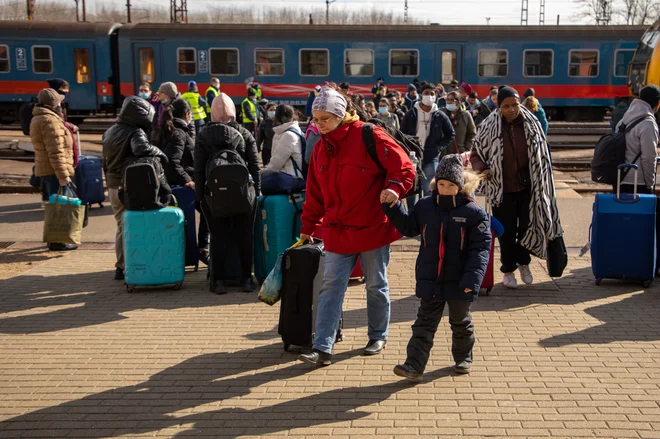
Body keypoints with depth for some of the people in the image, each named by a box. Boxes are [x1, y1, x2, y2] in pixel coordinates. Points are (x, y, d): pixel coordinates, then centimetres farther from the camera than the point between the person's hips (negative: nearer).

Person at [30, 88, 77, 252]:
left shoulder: (38, 119, 17)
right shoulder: (50, 121, -17)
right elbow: (55, 152, -22)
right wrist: (63, 175, -23)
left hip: (44, 170, 10)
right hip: (54, 171, -10)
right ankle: (56, 241, -2)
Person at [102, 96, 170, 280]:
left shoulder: (110, 132, 11)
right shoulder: (135, 132, -15)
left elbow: (105, 162, 17)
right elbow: (141, 148, -36)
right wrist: (159, 153, -21)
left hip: (113, 186, 7)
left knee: (122, 227, 16)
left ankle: (121, 267, 20)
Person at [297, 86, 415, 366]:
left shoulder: (369, 137, -12)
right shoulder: (322, 147, 7)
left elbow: (404, 168, -11)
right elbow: (315, 191, 15)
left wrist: (394, 188, -30)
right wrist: (308, 227, 17)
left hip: (372, 227, -5)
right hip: (338, 230, 5)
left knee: (376, 285, 11)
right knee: (331, 287, -1)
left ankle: (378, 337, 30)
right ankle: (322, 348, 0)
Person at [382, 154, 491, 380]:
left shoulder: (474, 213, -10)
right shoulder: (425, 206, 1)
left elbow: (481, 248, -13)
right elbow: (408, 227, 11)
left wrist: (472, 279, -22)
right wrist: (393, 207, -4)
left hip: (459, 283, -2)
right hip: (429, 280, 2)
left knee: (460, 322, 17)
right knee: (424, 323, 3)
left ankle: (463, 358, 37)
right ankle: (414, 366, 1)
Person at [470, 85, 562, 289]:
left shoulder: (532, 124, -3)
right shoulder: (489, 127, -9)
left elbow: (542, 155, 6)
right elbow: (475, 153, 2)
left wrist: (541, 186, 5)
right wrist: (482, 169, -19)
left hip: (528, 188, 2)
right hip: (503, 189, -2)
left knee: (526, 226, 12)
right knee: (507, 232, 6)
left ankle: (523, 262, 36)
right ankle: (508, 270, 23)